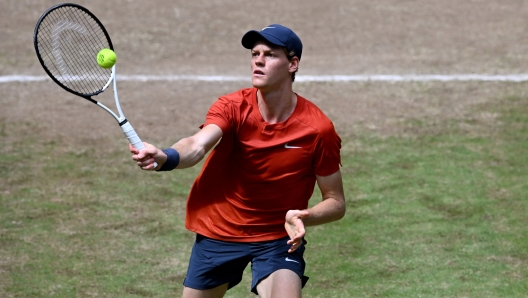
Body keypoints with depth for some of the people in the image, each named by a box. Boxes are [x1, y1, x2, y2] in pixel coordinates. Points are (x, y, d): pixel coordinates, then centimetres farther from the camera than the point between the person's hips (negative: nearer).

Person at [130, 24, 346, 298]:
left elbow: (336, 202, -6)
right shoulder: (232, 107, -14)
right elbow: (197, 146, -34)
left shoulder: (318, 129, -15)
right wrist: (164, 158, -57)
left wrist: (305, 217, -28)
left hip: (278, 239, -2)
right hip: (218, 232, 2)